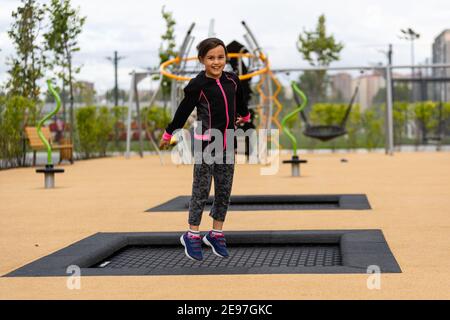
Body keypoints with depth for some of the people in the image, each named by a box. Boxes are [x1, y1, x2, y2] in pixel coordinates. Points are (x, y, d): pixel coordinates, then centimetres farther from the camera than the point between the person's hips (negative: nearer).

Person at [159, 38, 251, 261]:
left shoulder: (232, 80, 3)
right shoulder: (197, 85, -12)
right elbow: (184, 110, -4)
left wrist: (244, 116, 41)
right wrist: (168, 134, 5)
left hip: (227, 143, 5)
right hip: (205, 143, -5)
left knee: (224, 190, 9)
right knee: (201, 190, -1)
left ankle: (216, 233, 21)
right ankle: (192, 235, 10)